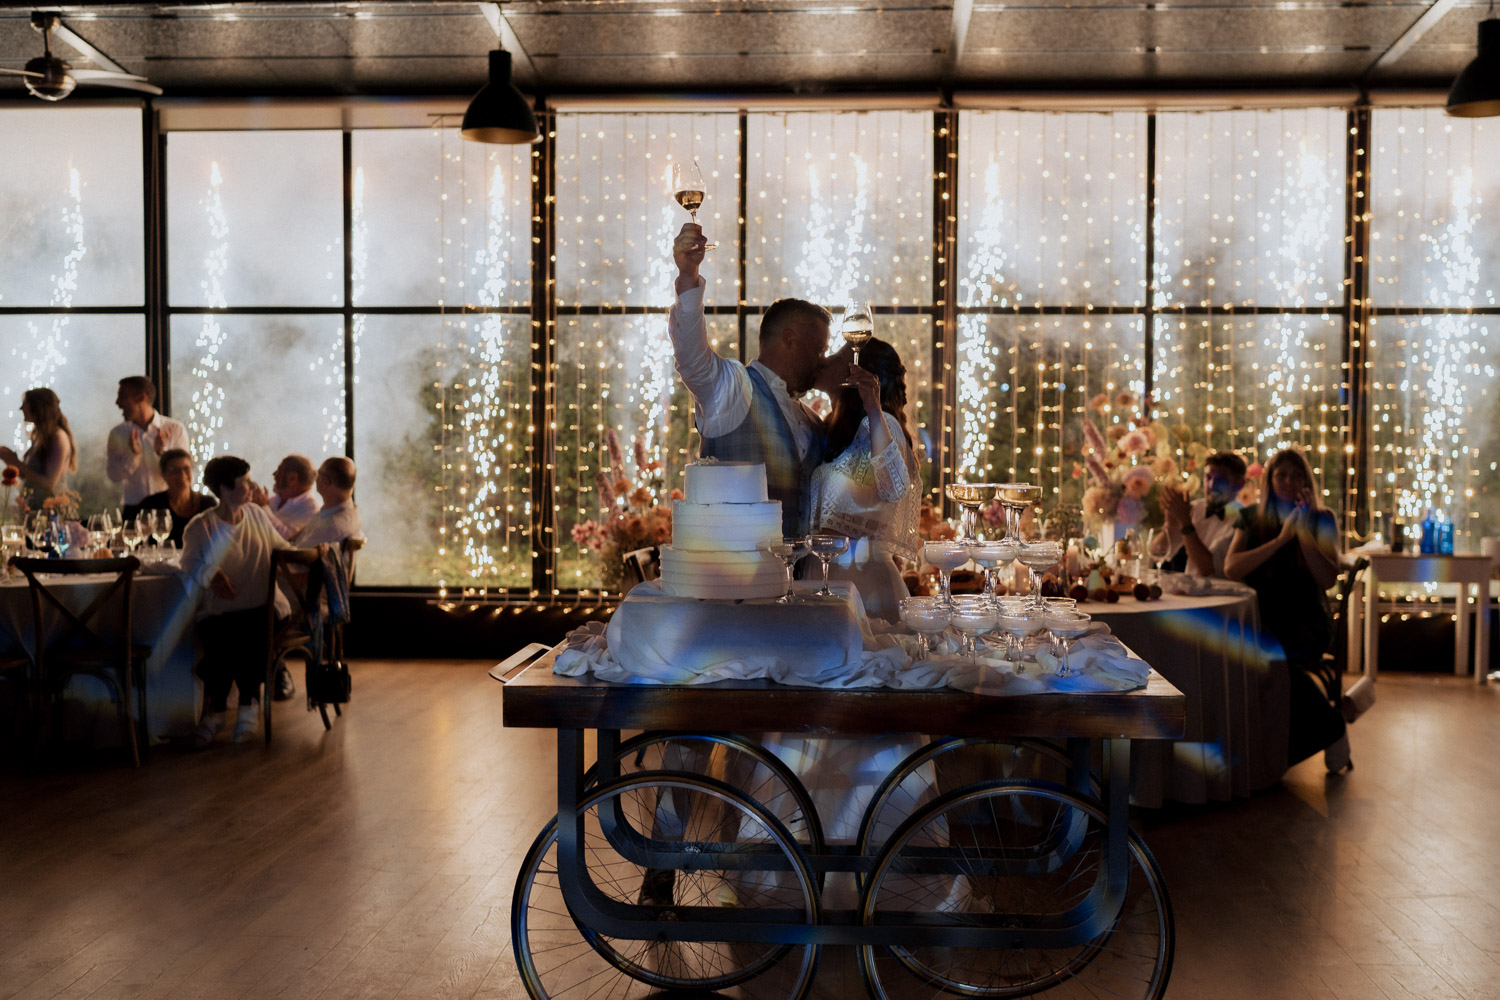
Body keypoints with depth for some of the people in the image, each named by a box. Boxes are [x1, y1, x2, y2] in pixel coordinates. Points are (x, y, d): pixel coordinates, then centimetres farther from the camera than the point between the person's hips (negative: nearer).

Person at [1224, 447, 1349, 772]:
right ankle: (1330, 729, -17)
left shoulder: (1321, 519, 9)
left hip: (1307, 621, -2)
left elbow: (1328, 580, -2)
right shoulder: (1251, 518, 11)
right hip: (1264, 621, 2)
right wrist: (1281, 539, -11)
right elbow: (1230, 568, -5)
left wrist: (1304, 533, -11)